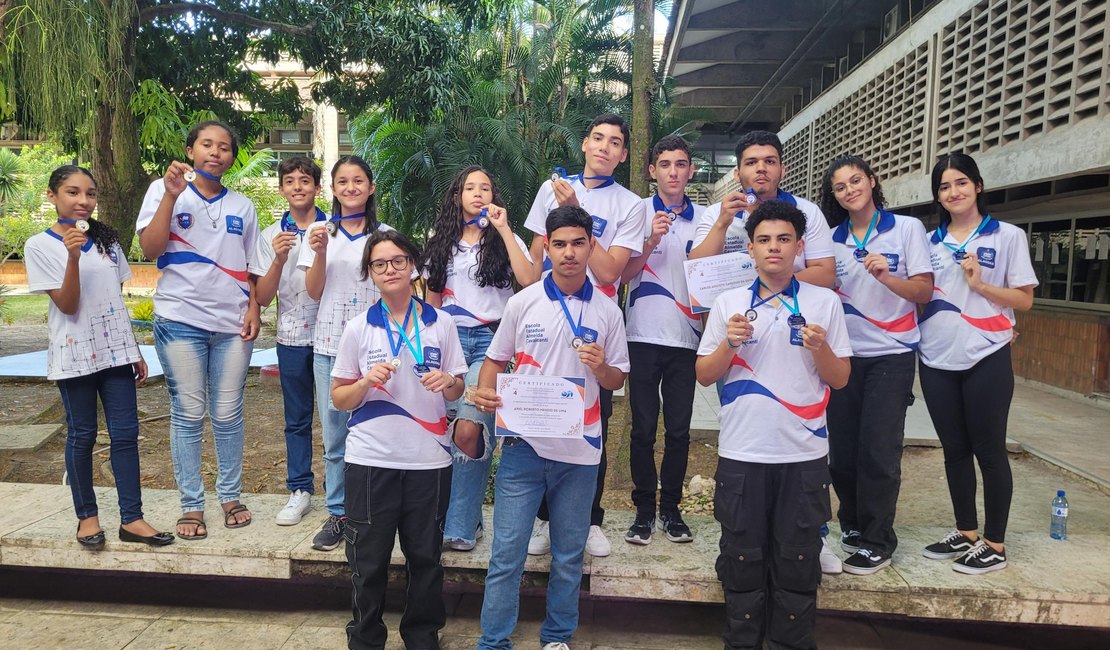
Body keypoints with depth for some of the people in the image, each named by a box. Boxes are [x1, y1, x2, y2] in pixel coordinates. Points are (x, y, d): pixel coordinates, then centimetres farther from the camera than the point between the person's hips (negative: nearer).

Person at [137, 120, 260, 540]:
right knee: (188, 415, 2)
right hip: (180, 319, -2)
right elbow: (149, 250, -9)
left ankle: (230, 495, 21)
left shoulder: (242, 206, 12)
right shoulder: (164, 190, 3)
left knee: (228, 414, 7)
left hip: (232, 323, 2)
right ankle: (191, 505, 13)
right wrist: (171, 195, -15)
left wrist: (253, 309, 2)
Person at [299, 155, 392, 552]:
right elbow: (314, 292, 3)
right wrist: (320, 252, -12)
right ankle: (337, 513, 18)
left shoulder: (385, 235, 6)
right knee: (335, 435, 5)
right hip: (330, 344, 2)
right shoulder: (319, 232, 9)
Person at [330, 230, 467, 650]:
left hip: (429, 459, 1)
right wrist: (366, 382, -17)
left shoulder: (440, 324, 2)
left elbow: (457, 391, 8)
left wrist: (447, 382, -14)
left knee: (425, 556, 12)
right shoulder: (358, 328, 0)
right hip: (370, 460, -1)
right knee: (369, 560, 9)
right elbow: (339, 398, 3)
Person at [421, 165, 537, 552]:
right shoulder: (442, 244, 18)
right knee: (443, 430, -4)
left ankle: (460, 525, -8)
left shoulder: (503, 240, 9)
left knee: (469, 429, -20)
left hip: (488, 339, -3)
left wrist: (503, 230, -7)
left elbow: (529, 281, -10)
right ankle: (465, 517, 15)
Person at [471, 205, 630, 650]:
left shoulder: (608, 312, 3)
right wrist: (485, 392, -13)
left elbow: (617, 380, 8)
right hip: (524, 446, -1)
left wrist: (600, 368, -14)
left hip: (580, 450, 1)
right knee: (507, 554, 2)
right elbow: (495, 359, 7)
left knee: (569, 557, 13)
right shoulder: (522, 303, 1)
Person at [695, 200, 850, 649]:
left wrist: (820, 349, -15)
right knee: (742, 561, 10)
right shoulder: (728, 303, 4)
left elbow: (840, 379, 4)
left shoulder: (825, 303, 2)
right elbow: (704, 376, 5)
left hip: (803, 455, 0)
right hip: (741, 454, 0)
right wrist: (728, 344, -13)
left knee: (797, 563, 9)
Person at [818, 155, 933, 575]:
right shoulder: (832, 239, 8)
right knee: (842, 447, 6)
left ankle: (878, 543, 8)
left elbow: (924, 292, -5)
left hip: (891, 355, -3)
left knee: (878, 450, -5)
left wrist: (885, 276, -21)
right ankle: (851, 524, 26)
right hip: (843, 355, 3)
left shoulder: (906, 228, -1)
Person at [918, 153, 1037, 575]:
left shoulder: (1008, 236, 0)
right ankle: (965, 534, 24)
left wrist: (980, 285, -15)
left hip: (986, 359, -4)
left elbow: (1024, 299, -3)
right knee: (954, 450, 11)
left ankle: (995, 544, 15)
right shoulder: (931, 242, 11)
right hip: (937, 360, 4)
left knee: (989, 450, 3)